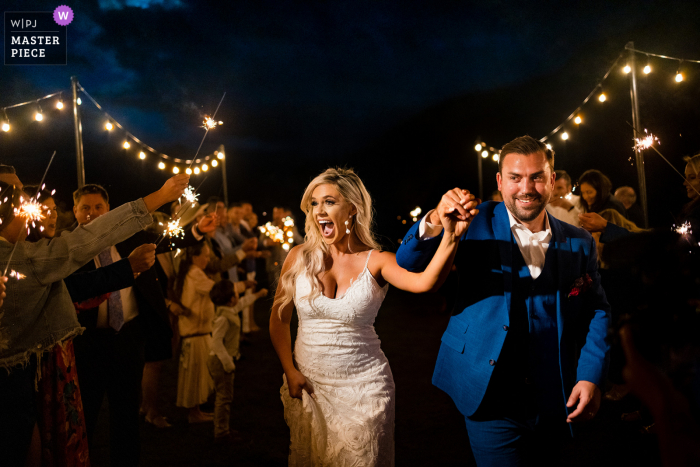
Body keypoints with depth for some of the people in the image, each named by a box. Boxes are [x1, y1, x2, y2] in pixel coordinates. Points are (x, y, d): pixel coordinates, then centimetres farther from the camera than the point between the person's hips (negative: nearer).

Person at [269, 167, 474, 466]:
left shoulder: (376, 262, -10)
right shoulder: (300, 257, -4)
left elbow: (425, 282, -31)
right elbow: (279, 320, 6)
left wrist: (451, 236, -47)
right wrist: (290, 371, 0)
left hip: (363, 386, -2)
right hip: (308, 385, 2)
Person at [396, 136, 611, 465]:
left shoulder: (579, 243, 4)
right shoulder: (477, 223, -3)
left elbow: (597, 311, 6)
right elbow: (408, 263, -9)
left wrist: (591, 376, -7)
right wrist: (434, 223, -29)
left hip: (554, 402, 3)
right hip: (490, 398, -3)